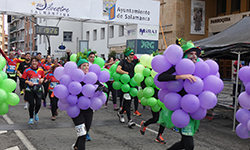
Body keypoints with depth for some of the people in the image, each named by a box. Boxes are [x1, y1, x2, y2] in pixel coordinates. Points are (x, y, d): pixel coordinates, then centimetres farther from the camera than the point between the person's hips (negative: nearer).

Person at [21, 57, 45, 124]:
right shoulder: (27, 70, -3)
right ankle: (31, 118, 18)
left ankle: (36, 113, 29)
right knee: (31, 104, -2)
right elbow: (23, 79, -1)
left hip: (38, 90, 2)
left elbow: (43, 76, 21)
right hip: (29, 90, -2)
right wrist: (28, 82, -17)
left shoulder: (41, 70, 5)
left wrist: (42, 79, -1)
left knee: (38, 104, -6)